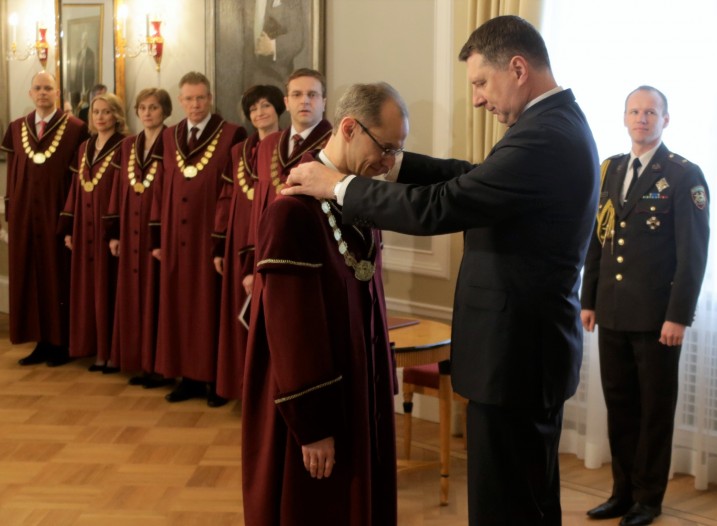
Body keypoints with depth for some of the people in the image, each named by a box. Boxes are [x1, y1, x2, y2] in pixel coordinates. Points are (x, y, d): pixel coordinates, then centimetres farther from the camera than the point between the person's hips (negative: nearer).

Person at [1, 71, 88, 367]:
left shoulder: (75, 129, -5)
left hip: (58, 215, -5)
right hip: (26, 215, 5)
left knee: (59, 278, 2)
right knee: (31, 278, 8)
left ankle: (62, 343, 11)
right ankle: (42, 342, 16)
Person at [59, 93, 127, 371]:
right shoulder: (84, 148, 13)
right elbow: (75, 189, 14)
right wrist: (68, 229, 10)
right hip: (85, 229, 7)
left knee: (109, 290, -2)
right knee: (89, 290, 8)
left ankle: (114, 353, 5)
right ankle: (99, 351, 16)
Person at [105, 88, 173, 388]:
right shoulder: (129, 146, 13)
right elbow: (120, 190, 13)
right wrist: (114, 233, 9)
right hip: (132, 233, 6)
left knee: (158, 297, -3)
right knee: (134, 298, 8)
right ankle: (141, 363, 16)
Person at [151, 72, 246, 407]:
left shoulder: (232, 136, -5)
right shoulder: (169, 137, 10)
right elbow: (161, 190, 10)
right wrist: (157, 238, 6)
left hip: (212, 235, -5)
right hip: (177, 237, 5)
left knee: (212, 306, 1)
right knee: (181, 305, 8)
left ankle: (217, 380, 10)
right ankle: (189, 376, 18)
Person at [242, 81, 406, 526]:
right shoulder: (295, 209, -21)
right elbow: (290, 326, -21)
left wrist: (382, 383, 14)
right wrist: (312, 426, -18)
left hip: (360, 392, 8)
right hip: (313, 405, -8)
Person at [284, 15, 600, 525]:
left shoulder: (544, 138, -23)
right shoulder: (558, 123, 10)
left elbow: (436, 209, -25)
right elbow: (471, 178, 14)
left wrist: (339, 185, -14)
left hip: (517, 350, -10)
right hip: (533, 341, 10)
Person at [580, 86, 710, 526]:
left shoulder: (685, 175, -7)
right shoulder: (610, 170, 11)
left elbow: (694, 252, -11)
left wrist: (678, 316, -15)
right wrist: (588, 300, 11)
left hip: (656, 316, -5)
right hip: (613, 313, 5)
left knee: (655, 408, 7)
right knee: (619, 405, 11)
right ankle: (624, 491, 23)